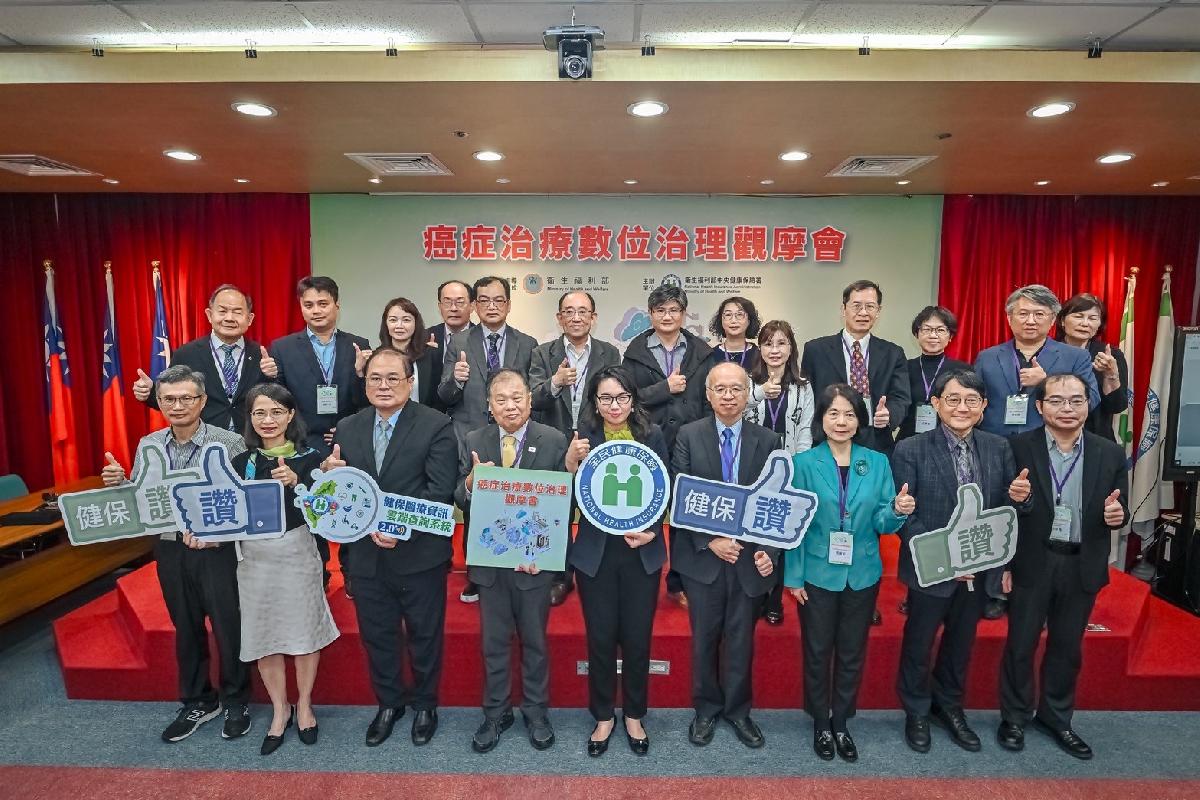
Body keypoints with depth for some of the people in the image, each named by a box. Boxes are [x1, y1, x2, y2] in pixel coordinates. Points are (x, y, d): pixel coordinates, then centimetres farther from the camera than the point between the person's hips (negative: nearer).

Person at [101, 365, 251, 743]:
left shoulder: (229, 442, -13)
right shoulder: (147, 445, 4)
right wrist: (118, 484, -9)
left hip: (218, 550, -4)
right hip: (170, 550, 5)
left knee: (229, 627, 6)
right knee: (186, 628, 18)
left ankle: (235, 702, 28)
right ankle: (197, 702, 37)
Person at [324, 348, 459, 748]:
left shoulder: (436, 426, -11)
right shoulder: (348, 429, 4)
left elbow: (440, 490, -17)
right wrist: (328, 472, -16)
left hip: (419, 553, -4)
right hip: (367, 554, 4)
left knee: (424, 636, 14)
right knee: (376, 636, 19)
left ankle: (424, 704, 38)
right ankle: (389, 703, 42)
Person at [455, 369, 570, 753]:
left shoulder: (554, 441, -7)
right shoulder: (472, 443, 0)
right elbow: (460, 501, 0)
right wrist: (469, 483, -23)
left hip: (535, 558, -2)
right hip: (489, 559, 2)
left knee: (535, 641, 15)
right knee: (493, 642, 16)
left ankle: (536, 711, 35)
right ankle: (496, 712, 35)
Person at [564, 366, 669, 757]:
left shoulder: (652, 435, -3)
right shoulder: (584, 438, -3)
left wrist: (651, 531, -11)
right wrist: (571, 462, -23)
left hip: (642, 552, 0)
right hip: (596, 552, 0)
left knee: (638, 638, 10)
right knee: (600, 639, 9)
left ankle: (634, 716, 33)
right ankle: (603, 717, 31)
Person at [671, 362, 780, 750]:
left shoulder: (767, 440, -1)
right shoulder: (688, 435, -5)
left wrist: (769, 550, -11)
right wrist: (710, 541, -15)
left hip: (750, 556, 1)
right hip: (702, 556, -1)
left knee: (741, 638, 14)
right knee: (704, 638, 13)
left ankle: (738, 710, 35)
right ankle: (706, 709, 33)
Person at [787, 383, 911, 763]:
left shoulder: (877, 462, -1)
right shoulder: (804, 463, -7)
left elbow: (882, 524, -2)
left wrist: (898, 511, -24)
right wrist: (794, 576, -9)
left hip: (862, 575, 2)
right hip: (818, 574, -2)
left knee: (852, 653, 15)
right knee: (817, 652, 12)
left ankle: (841, 722, 34)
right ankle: (820, 723, 32)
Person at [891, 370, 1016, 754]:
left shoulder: (999, 448, -1)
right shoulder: (910, 450, -14)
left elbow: (1006, 509, 1)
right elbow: (903, 516, -15)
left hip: (979, 569, 4)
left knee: (961, 643, 22)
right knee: (919, 645, 14)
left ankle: (949, 706, 44)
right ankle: (916, 712, 38)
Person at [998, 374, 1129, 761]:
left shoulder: (1111, 453, 1)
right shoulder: (1018, 447, -9)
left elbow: (1118, 512, 6)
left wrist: (1117, 514, -17)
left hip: (1082, 568, 3)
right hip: (1032, 564, -3)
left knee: (1068, 647, 17)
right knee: (1020, 644, 10)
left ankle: (1056, 717, 37)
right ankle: (1014, 717, 29)